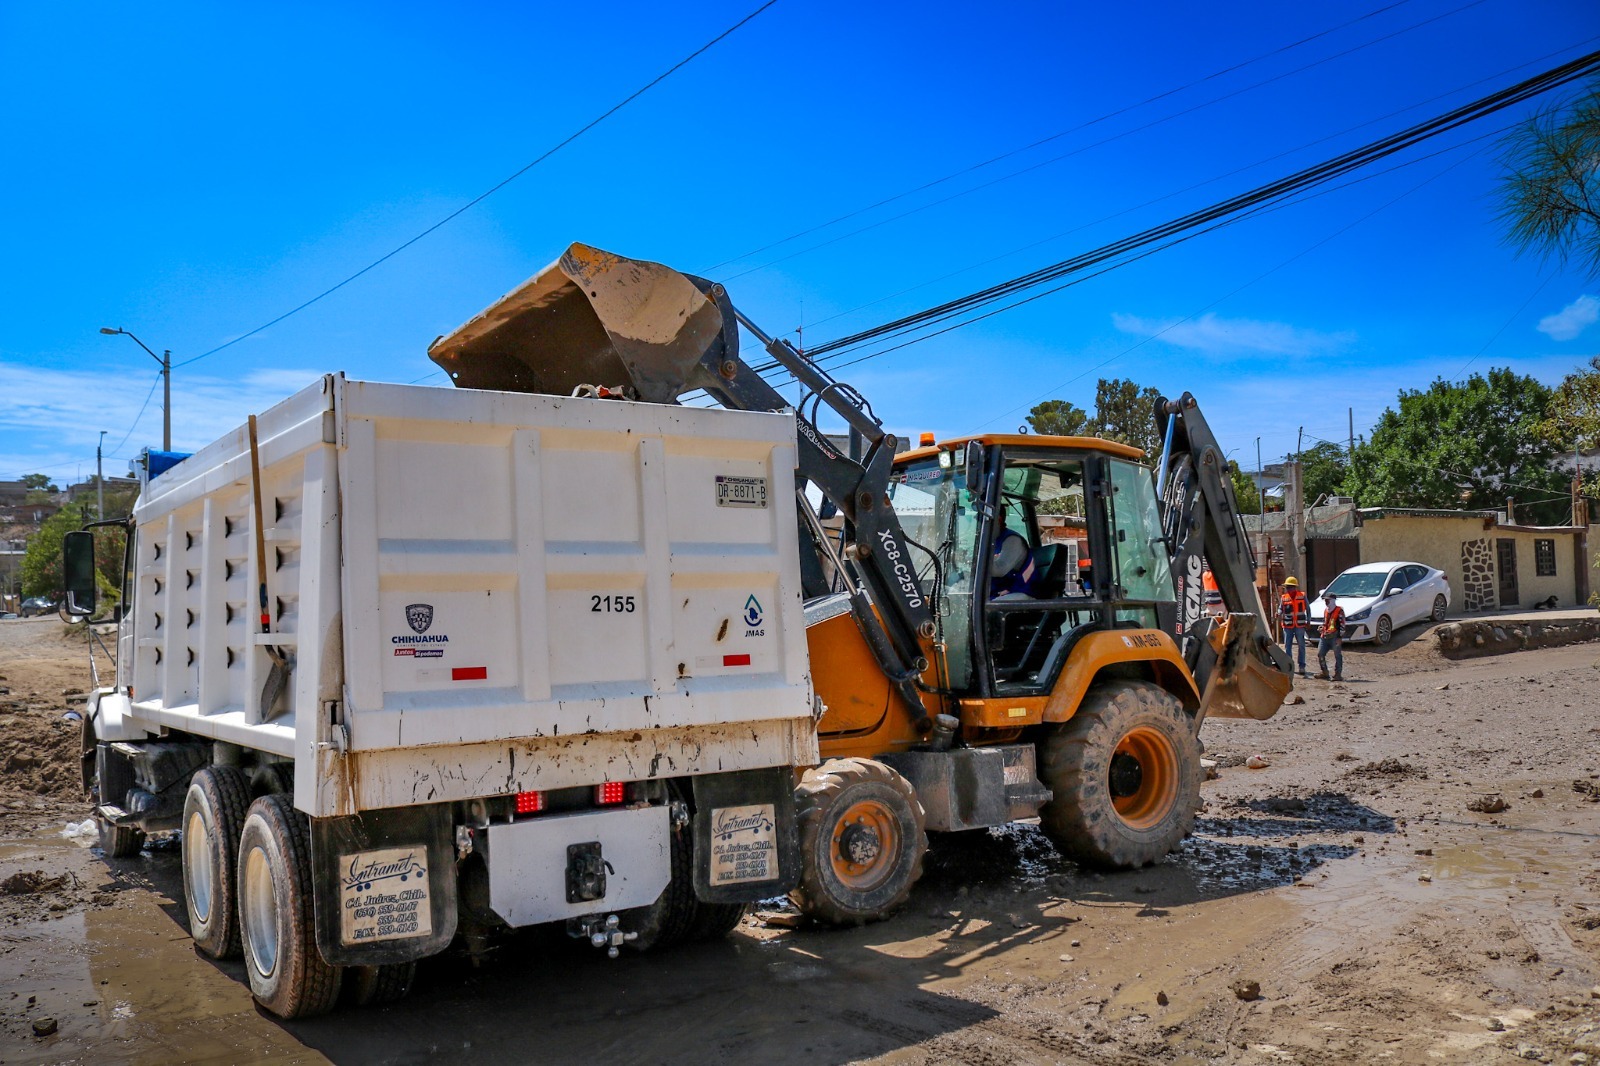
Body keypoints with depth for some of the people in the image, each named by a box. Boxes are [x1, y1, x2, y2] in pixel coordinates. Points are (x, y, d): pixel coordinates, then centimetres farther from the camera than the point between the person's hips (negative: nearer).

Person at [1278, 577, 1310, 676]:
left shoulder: (1302, 596, 2)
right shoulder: (1283, 597, 6)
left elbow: (1308, 609, 8)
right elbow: (1281, 609, 5)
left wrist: (1308, 621, 4)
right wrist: (1279, 614, -17)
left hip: (1300, 626, -2)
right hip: (1288, 626, 2)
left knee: (1301, 646, 2)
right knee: (1287, 646, 3)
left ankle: (1302, 667, 6)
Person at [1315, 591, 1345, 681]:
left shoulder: (1339, 611, -5)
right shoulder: (1325, 610, 18)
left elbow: (1342, 625, -9)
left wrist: (1340, 637, -14)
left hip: (1335, 637, -8)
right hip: (1325, 636, 8)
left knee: (1337, 655, -3)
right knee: (1320, 654, 4)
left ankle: (1338, 674, 0)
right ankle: (1325, 672, 14)